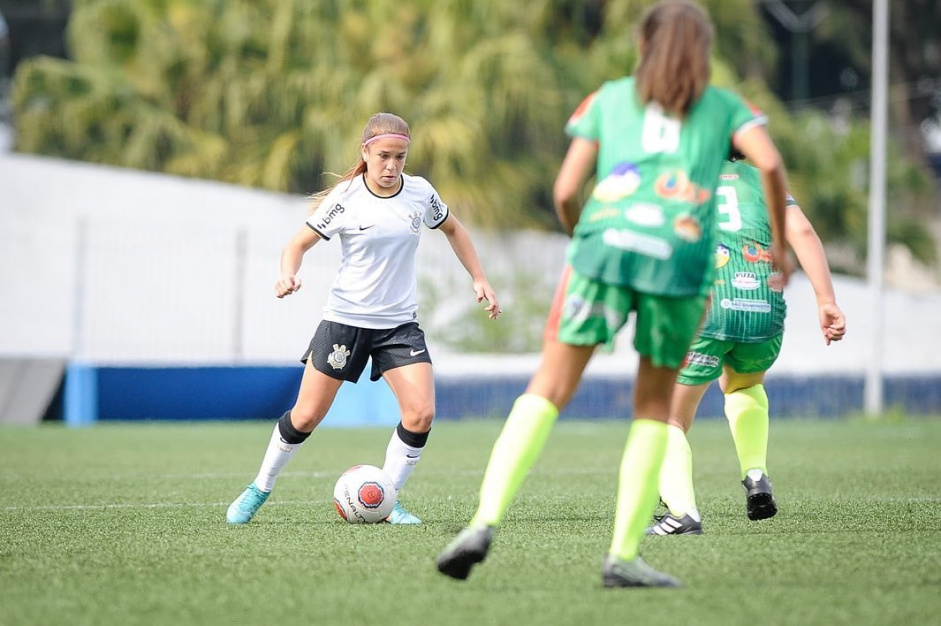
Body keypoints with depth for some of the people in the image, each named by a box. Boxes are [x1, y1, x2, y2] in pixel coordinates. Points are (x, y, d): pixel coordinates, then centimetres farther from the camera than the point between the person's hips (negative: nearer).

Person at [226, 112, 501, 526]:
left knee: (421, 413, -15)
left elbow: (453, 229, 19)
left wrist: (479, 279, 15)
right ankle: (260, 489, 23)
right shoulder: (345, 199, -11)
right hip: (345, 318, -3)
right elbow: (299, 243, -4)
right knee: (307, 416, 1)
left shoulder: (421, 194, -1)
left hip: (400, 322, 3)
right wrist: (288, 275, -25)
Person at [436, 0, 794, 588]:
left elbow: (565, 191, 13)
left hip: (606, 242, 0)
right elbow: (770, 163, 3)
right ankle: (623, 554, 5)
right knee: (655, 405, 14)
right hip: (681, 255, 0)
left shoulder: (609, 99, 23)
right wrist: (781, 243, 15)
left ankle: (486, 522, -13)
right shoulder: (725, 106, 23)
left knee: (548, 390, 3)